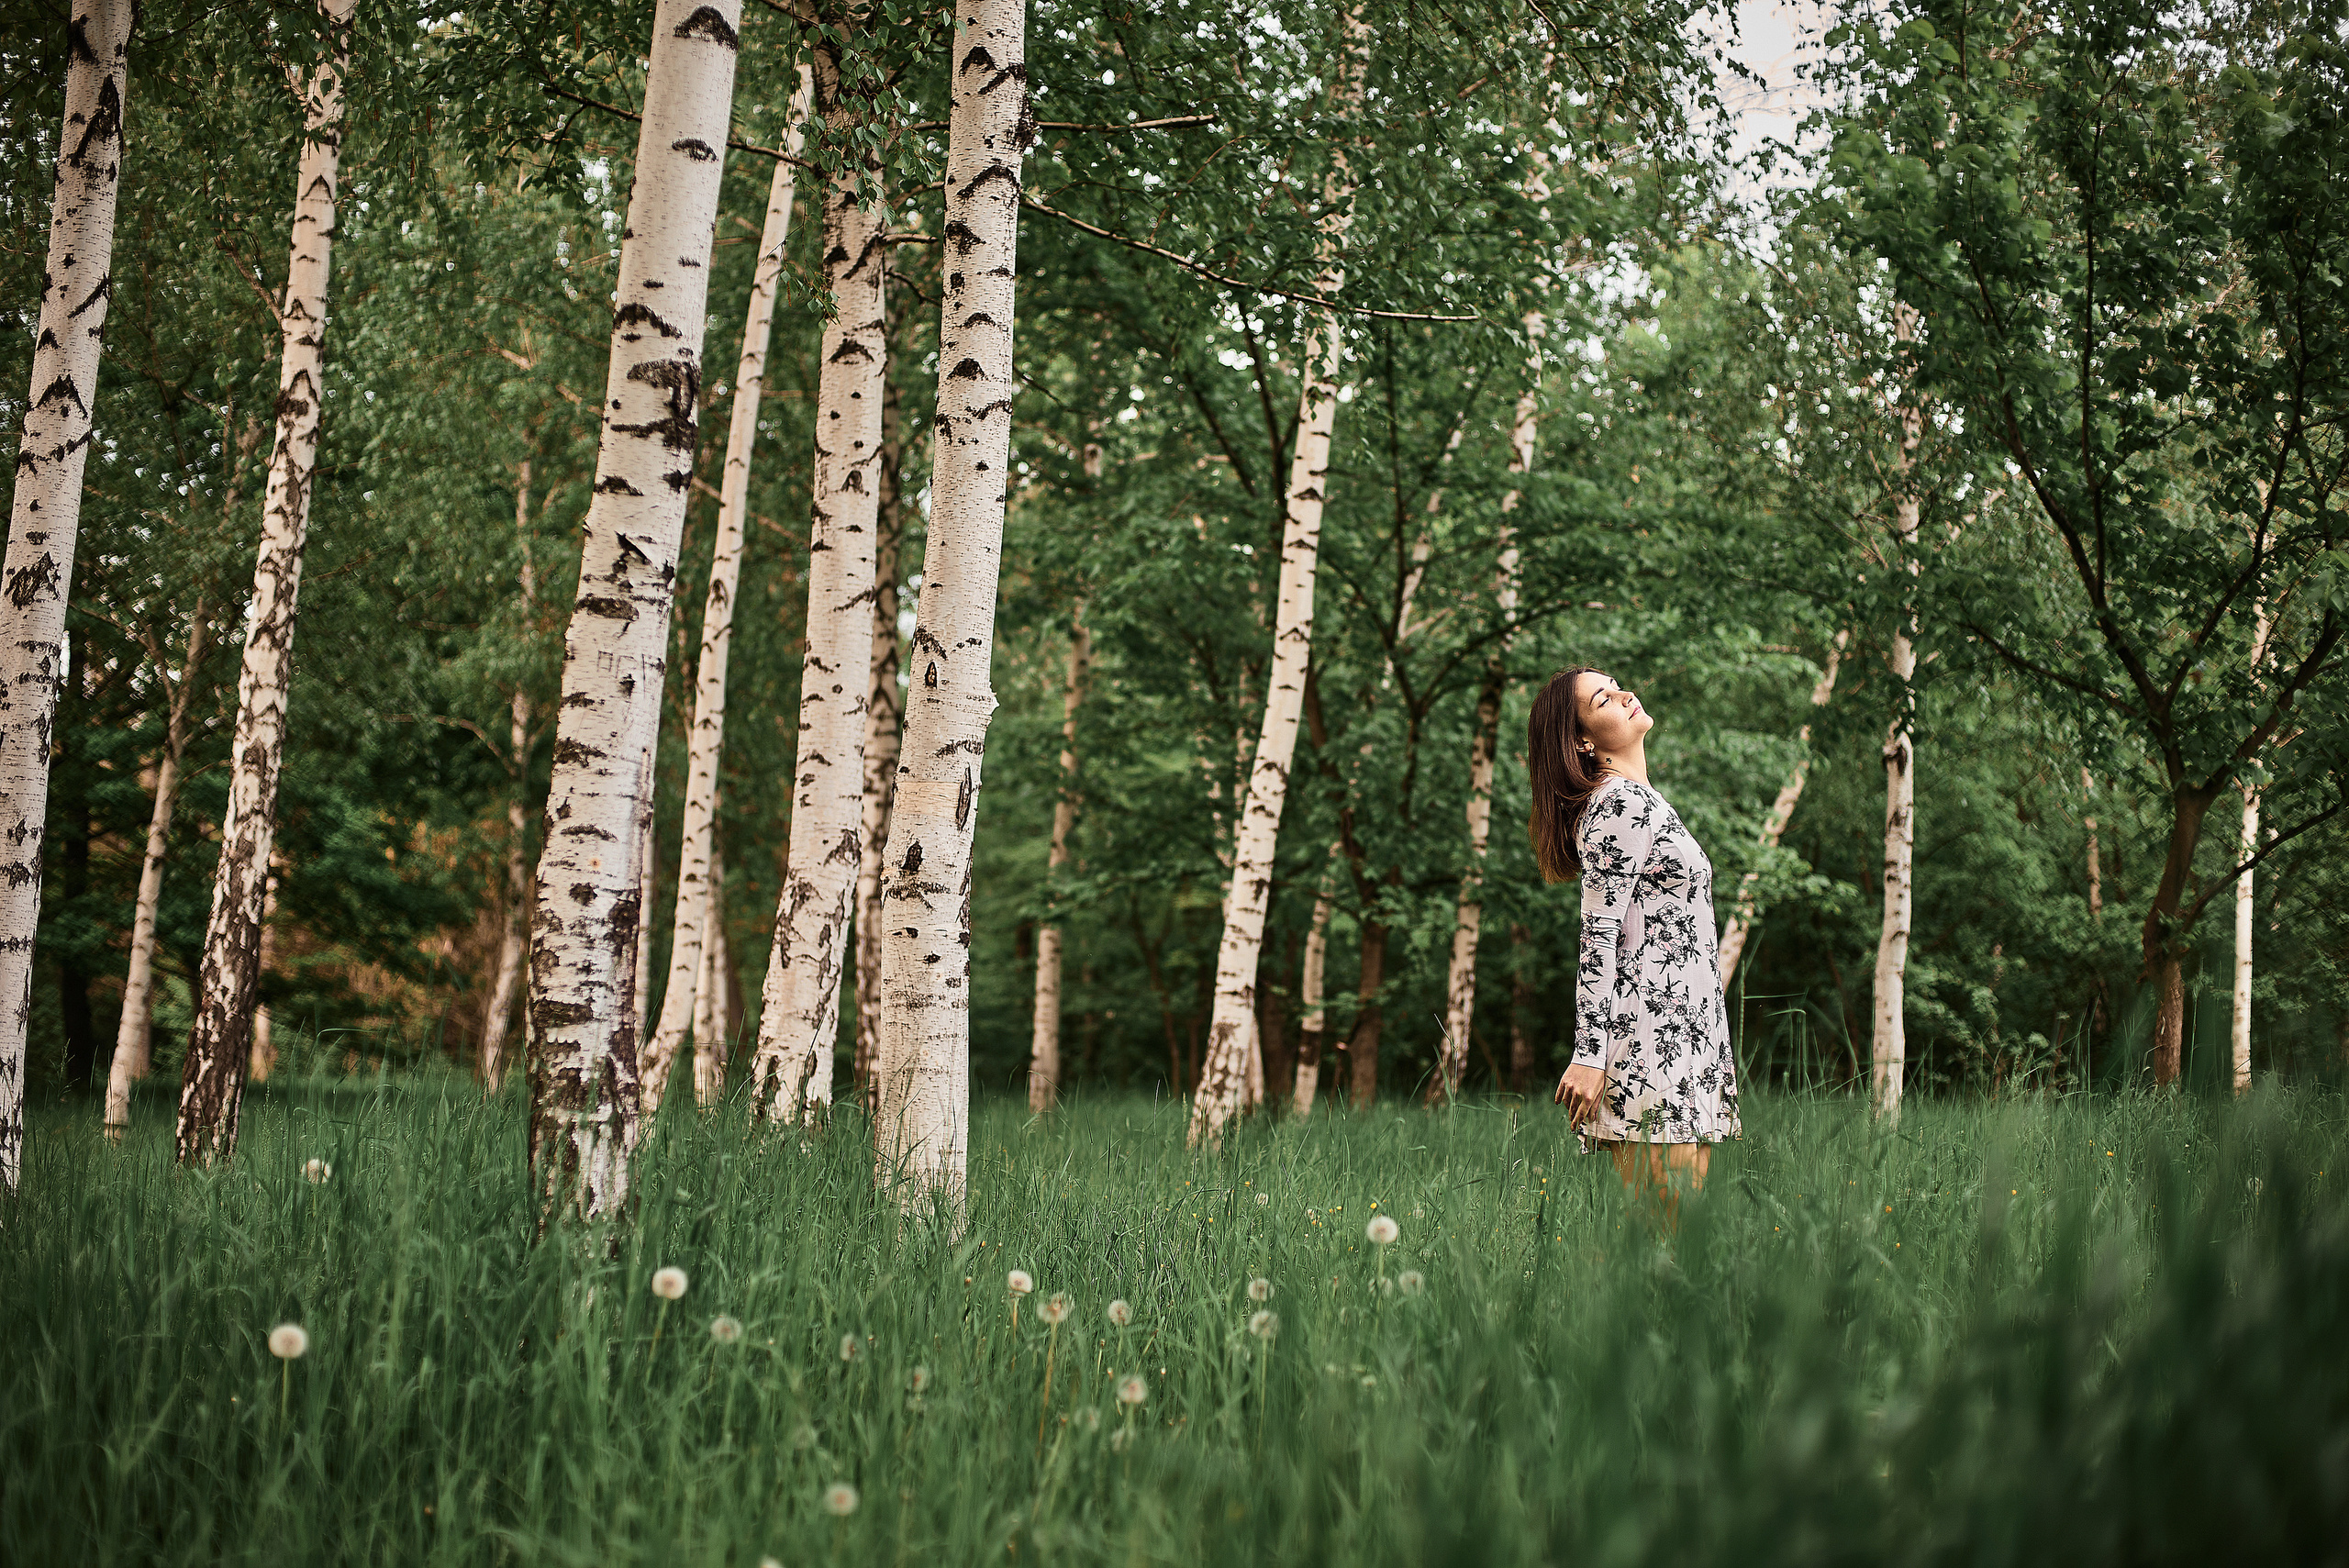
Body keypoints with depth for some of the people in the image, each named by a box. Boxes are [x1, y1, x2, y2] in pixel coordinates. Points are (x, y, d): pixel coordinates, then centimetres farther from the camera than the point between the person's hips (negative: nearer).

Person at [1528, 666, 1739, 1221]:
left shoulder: (1641, 800, 21)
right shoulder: (1621, 803, -9)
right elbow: (1598, 935, -15)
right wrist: (1589, 1055, -19)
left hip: (1683, 1035, 9)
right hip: (1654, 1036, -9)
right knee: (1665, 1238, -11)